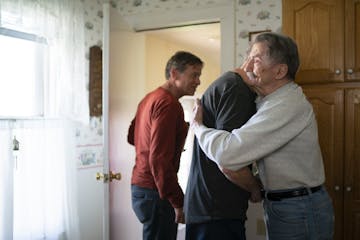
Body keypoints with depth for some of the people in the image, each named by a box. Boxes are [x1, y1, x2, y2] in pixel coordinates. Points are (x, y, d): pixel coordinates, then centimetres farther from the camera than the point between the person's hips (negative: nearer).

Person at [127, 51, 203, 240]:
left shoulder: (149, 98, 12)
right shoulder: (169, 103, -17)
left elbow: (132, 137, 22)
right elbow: (159, 159, -24)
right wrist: (178, 202, -20)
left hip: (139, 184, 10)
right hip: (155, 191, -10)